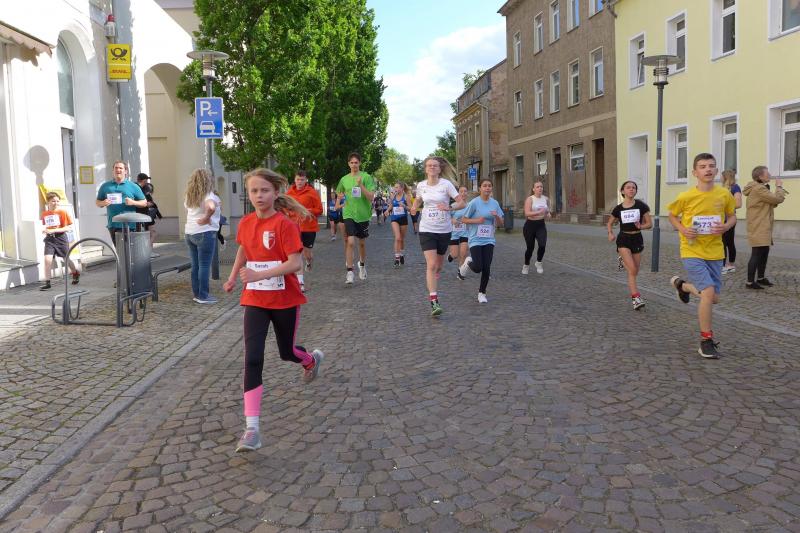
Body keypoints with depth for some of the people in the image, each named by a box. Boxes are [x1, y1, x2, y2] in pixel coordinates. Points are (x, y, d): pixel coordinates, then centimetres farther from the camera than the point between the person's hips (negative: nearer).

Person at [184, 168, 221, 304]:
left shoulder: (189, 196, 10)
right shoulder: (208, 195, -15)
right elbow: (211, 207, -35)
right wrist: (206, 218, -20)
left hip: (189, 233, 8)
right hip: (205, 233, -8)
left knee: (195, 265, 13)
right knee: (204, 266, -2)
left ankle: (197, 293, 20)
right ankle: (203, 296, 1)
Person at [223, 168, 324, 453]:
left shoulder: (285, 224, -17)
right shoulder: (246, 223, 1)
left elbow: (295, 263, -24)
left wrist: (260, 275, -32)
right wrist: (233, 276, 15)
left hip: (285, 300, -3)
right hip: (255, 300, 3)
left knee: (286, 352, 16)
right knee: (252, 359, -9)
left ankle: (312, 359, 55)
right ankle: (251, 429, -9)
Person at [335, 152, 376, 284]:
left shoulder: (366, 177, -5)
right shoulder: (344, 179, 5)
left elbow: (371, 197, -12)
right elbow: (339, 195, 19)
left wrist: (361, 185, -23)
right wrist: (340, 198, -5)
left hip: (363, 215, 0)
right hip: (349, 214, 0)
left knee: (362, 243, 15)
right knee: (350, 242, -14)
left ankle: (362, 265, 39)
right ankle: (349, 272, -12)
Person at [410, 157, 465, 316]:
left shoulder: (446, 184, -7)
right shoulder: (421, 185, 2)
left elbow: (461, 203, -8)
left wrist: (449, 207, -27)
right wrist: (414, 208, 0)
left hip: (444, 230, 0)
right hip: (426, 230, 0)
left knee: (438, 266, 13)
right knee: (431, 265, -14)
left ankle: (433, 284, 46)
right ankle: (434, 302, -15)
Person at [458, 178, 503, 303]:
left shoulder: (495, 203, 5)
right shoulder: (474, 203, -8)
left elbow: (500, 224, 8)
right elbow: (464, 219, -3)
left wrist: (497, 216, -12)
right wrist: (477, 220, -18)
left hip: (489, 240, 4)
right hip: (475, 240, -3)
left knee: (486, 269, -2)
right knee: (478, 268, -12)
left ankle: (482, 293, 17)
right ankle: (468, 262, 23)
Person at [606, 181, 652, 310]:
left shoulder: (641, 206, -2)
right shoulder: (618, 209, 1)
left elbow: (649, 223, 1)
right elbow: (610, 223, 15)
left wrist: (641, 226, -20)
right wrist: (610, 233, -5)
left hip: (637, 239, 2)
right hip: (623, 240, -2)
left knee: (635, 271, 9)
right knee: (632, 270, -15)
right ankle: (636, 297, -17)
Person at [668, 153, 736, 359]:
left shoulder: (724, 194, -3)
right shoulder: (686, 197, -11)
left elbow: (732, 216, 12)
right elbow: (672, 216, 6)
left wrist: (725, 226, -10)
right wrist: (683, 230, -13)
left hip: (715, 252, 4)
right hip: (692, 251, -4)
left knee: (713, 298, 11)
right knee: (708, 292, -18)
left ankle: (682, 285, 42)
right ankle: (706, 341, -2)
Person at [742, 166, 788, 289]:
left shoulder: (759, 188, 18)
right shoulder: (758, 189, -17)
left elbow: (771, 202, 21)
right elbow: (777, 199, -19)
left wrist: (780, 193, 4)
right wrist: (779, 187, -2)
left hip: (762, 228, 11)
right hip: (758, 229, -11)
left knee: (764, 253, 17)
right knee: (757, 254, -9)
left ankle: (761, 278, 28)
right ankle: (750, 282, -6)